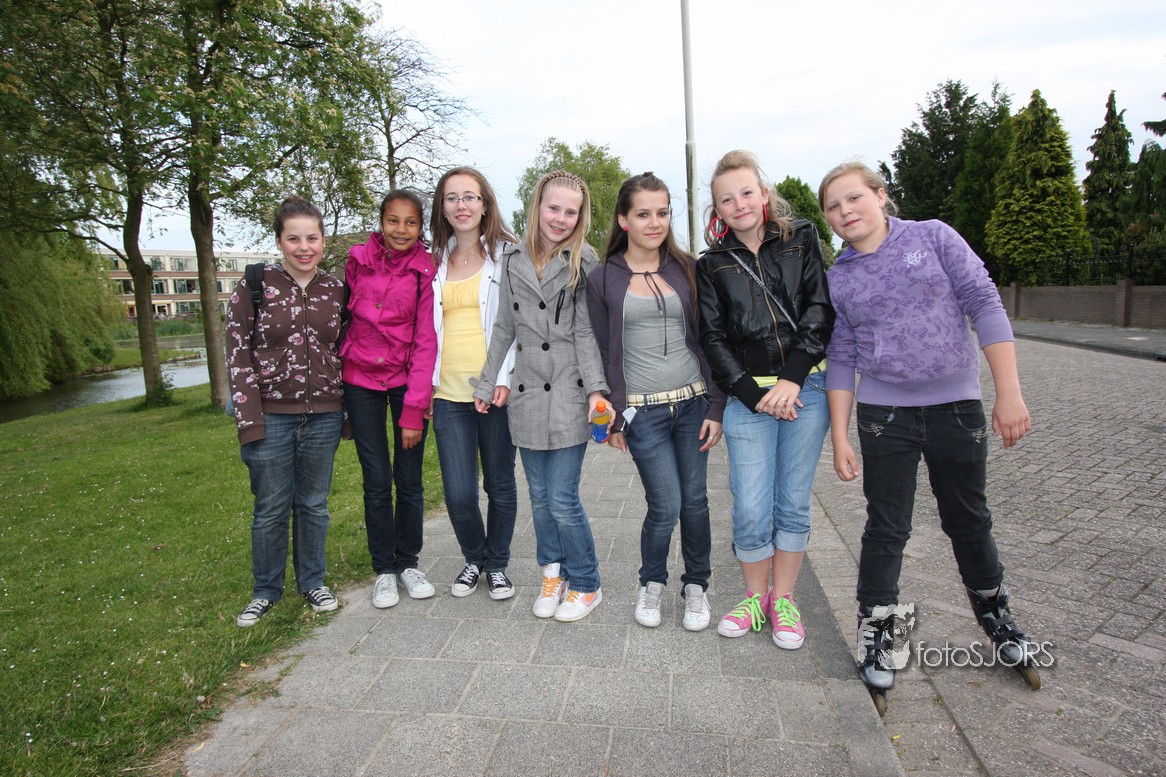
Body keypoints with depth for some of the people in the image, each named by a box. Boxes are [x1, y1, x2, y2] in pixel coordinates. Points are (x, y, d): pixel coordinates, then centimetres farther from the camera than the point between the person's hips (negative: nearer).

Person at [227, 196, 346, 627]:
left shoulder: (336, 290, 4)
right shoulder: (253, 287, -4)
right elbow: (237, 357, -5)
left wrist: (349, 412, 8)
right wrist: (249, 422, -11)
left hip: (323, 417, 2)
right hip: (271, 417, -2)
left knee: (313, 505, 14)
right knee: (271, 508, 9)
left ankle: (312, 581, 32)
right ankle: (265, 590, 28)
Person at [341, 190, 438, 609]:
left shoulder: (426, 270, -8)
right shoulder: (358, 260, -1)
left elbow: (426, 341, -11)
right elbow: (345, 318, 9)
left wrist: (414, 409, -14)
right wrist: (335, 384, 7)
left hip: (408, 379, -1)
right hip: (361, 378, 1)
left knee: (409, 479, 5)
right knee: (376, 482, 3)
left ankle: (408, 563, 24)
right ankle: (383, 570, 20)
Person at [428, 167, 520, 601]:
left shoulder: (507, 255, 2)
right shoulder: (436, 260, 13)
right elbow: (429, 325, 17)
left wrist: (506, 378, -13)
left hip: (495, 391, -2)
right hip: (448, 392, 3)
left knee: (499, 483, 9)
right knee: (458, 493, 0)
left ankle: (498, 565, 31)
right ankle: (474, 559, 28)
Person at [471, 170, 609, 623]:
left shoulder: (584, 261, -3)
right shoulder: (514, 260, 9)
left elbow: (587, 330, -6)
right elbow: (504, 327, 14)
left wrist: (596, 388, -15)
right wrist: (487, 384, 15)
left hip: (568, 396, -4)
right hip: (526, 396, 4)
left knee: (562, 500, -3)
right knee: (539, 498, 12)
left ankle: (585, 586, 18)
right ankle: (553, 574, 32)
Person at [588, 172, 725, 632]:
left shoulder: (686, 269, 6)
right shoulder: (602, 280, 1)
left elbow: (706, 340, 6)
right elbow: (604, 353, 2)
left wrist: (716, 406, 1)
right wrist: (613, 417, -1)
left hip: (692, 403, 2)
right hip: (642, 410, -2)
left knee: (695, 500, 8)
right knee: (665, 505, -4)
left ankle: (696, 585, 30)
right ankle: (651, 583, 25)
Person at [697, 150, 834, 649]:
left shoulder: (801, 240, 8)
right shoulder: (712, 265, 8)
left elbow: (820, 312, 0)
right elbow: (713, 338, 3)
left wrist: (791, 380, -11)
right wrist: (754, 395, -8)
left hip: (805, 389, 0)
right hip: (747, 397, 0)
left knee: (793, 503, 7)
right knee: (751, 510, -2)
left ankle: (783, 598, 25)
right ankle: (755, 598, 21)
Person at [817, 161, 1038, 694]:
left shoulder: (933, 237, -2)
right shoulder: (838, 280, 2)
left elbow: (984, 304, -6)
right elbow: (841, 360, 4)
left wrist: (1009, 392, -13)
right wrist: (839, 437, 0)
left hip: (957, 406, 0)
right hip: (885, 415, 0)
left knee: (969, 519, 16)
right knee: (886, 528, 4)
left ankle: (993, 608, 40)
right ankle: (874, 626, 21)